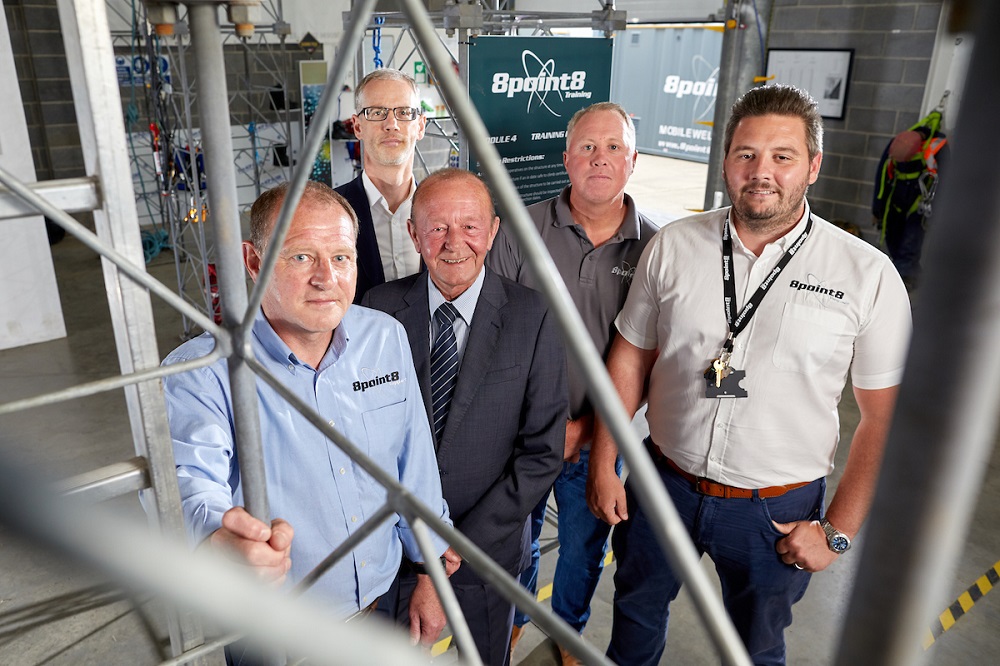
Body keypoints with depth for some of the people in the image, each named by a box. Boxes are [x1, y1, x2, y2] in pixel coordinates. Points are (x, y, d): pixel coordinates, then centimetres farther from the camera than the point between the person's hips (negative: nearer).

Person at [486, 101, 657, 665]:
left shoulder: (654, 246, -7)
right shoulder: (521, 230, -9)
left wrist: (588, 427, -12)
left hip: (597, 436, 1)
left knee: (585, 548, 21)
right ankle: (515, 620, 51)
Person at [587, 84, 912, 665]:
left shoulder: (868, 275, -12)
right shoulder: (673, 246, -7)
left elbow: (887, 418, -7)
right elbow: (630, 358, 0)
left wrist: (838, 530, -8)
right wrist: (604, 465, 1)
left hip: (776, 509, -1)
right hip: (663, 483, 2)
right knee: (637, 608, 25)